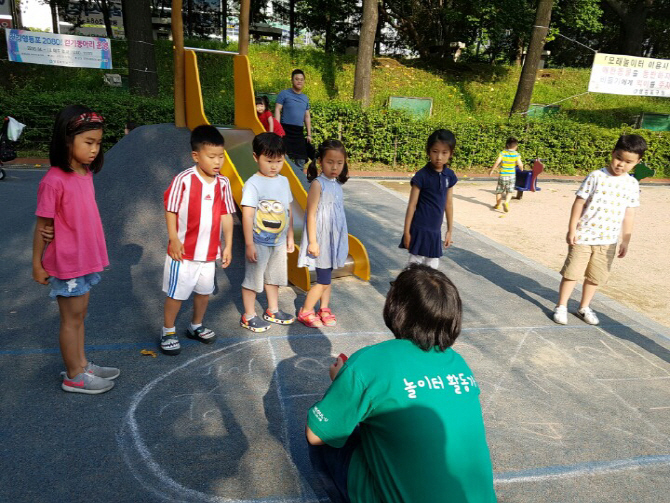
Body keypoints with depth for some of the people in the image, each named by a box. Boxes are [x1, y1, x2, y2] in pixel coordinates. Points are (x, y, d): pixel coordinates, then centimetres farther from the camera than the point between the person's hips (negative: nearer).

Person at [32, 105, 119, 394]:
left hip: (87, 259, 7)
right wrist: (37, 265, -7)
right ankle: (74, 377, 23)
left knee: (79, 315, 19)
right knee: (72, 318, 7)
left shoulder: (86, 173, 2)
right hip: (67, 263, -7)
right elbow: (43, 227, -14)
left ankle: (82, 364, 35)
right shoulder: (54, 181, -21)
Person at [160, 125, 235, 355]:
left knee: (204, 291, 19)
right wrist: (174, 239, -13)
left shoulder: (223, 183, -3)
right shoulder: (183, 180, -17)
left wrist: (228, 245, 3)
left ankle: (196, 326, 41)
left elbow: (226, 215, 3)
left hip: (210, 251, 5)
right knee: (176, 293, 8)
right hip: (184, 251, -5)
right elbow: (170, 209, -9)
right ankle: (168, 332, 27)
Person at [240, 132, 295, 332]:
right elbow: (247, 215, -20)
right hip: (259, 242, -6)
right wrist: (249, 244, -21)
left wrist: (290, 237, 13)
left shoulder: (284, 181, 4)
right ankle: (248, 316, 22)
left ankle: (273, 311, 37)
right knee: (253, 278, 6)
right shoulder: (253, 184, -17)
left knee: (274, 277, 20)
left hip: (279, 241, 7)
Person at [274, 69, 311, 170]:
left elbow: (307, 117, 21)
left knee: (301, 159, 8)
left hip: (299, 132, 6)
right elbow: (277, 110, -5)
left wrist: (309, 134, 16)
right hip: (286, 131, -5)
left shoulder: (305, 98, 16)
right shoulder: (284, 94, 0)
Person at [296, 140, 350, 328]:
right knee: (323, 280, -2)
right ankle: (305, 312, 13)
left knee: (327, 277, 15)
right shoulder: (318, 184, -14)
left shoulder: (337, 184, 8)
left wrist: (342, 239, 16)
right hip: (321, 238, -7)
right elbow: (311, 214, -16)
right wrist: (312, 241, -18)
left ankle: (324, 309, 28)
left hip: (334, 238, 7)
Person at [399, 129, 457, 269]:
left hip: (436, 231, 6)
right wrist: (407, 231, -10)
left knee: (432, 267, 14)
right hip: (420, 229, -5)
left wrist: (449, 230, 13)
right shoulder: (422, 175, -13)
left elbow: (449, 204, 10)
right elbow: (412, 204, -10)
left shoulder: (450, 176, 2)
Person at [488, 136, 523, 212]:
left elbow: (497, 162, -16)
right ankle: (506, 202, -15)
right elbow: (520, 165, -7)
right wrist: (521, 168, 16)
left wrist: (492, 170, -4)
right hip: (512, 175, 0)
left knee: (499, 191, 16)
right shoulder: (516, 154, -6)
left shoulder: (502, 153, -9)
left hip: (502, 175, 0)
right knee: (509, 191, 10)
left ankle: (498, 205, 27)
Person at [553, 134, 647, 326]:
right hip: (583, 236, -3)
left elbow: (629, 215, 7)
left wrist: (625, 241, 8)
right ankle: (561, 307, 16)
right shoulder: (596, 177, -8)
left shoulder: (632, 185, 2)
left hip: (608, 241, 4)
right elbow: (579, 203, -6)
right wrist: (572, 229, -9)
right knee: (572, 273, 3)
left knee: (595, 277, 14)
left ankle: (584, 308, 31)